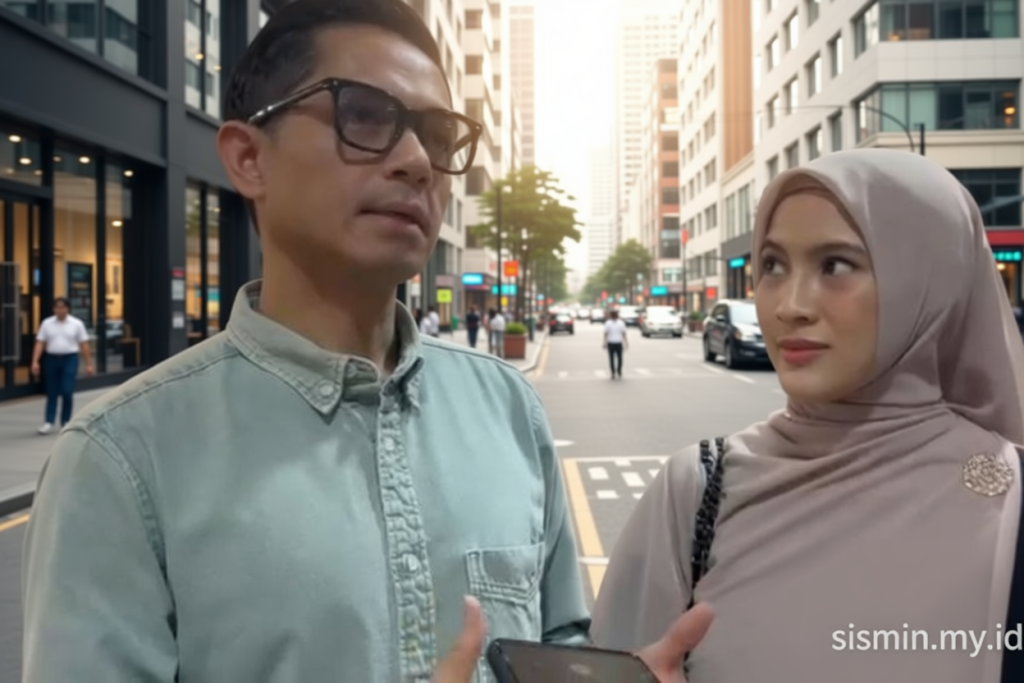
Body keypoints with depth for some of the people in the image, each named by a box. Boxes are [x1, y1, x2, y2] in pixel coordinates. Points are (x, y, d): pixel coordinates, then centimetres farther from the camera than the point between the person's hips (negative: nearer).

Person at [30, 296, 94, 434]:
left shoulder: (77, 324, 1)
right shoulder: (47, 323, 5)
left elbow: (84, 345, 0)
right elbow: (40, 344, 2)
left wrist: (89, 364, -3)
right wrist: (35, 362, -9)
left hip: (70, 359, -2)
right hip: (51, 359, 2)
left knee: (67, 392, -7)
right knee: (51, 392, 5)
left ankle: (66, 422, 8)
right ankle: (49, 422, 6)